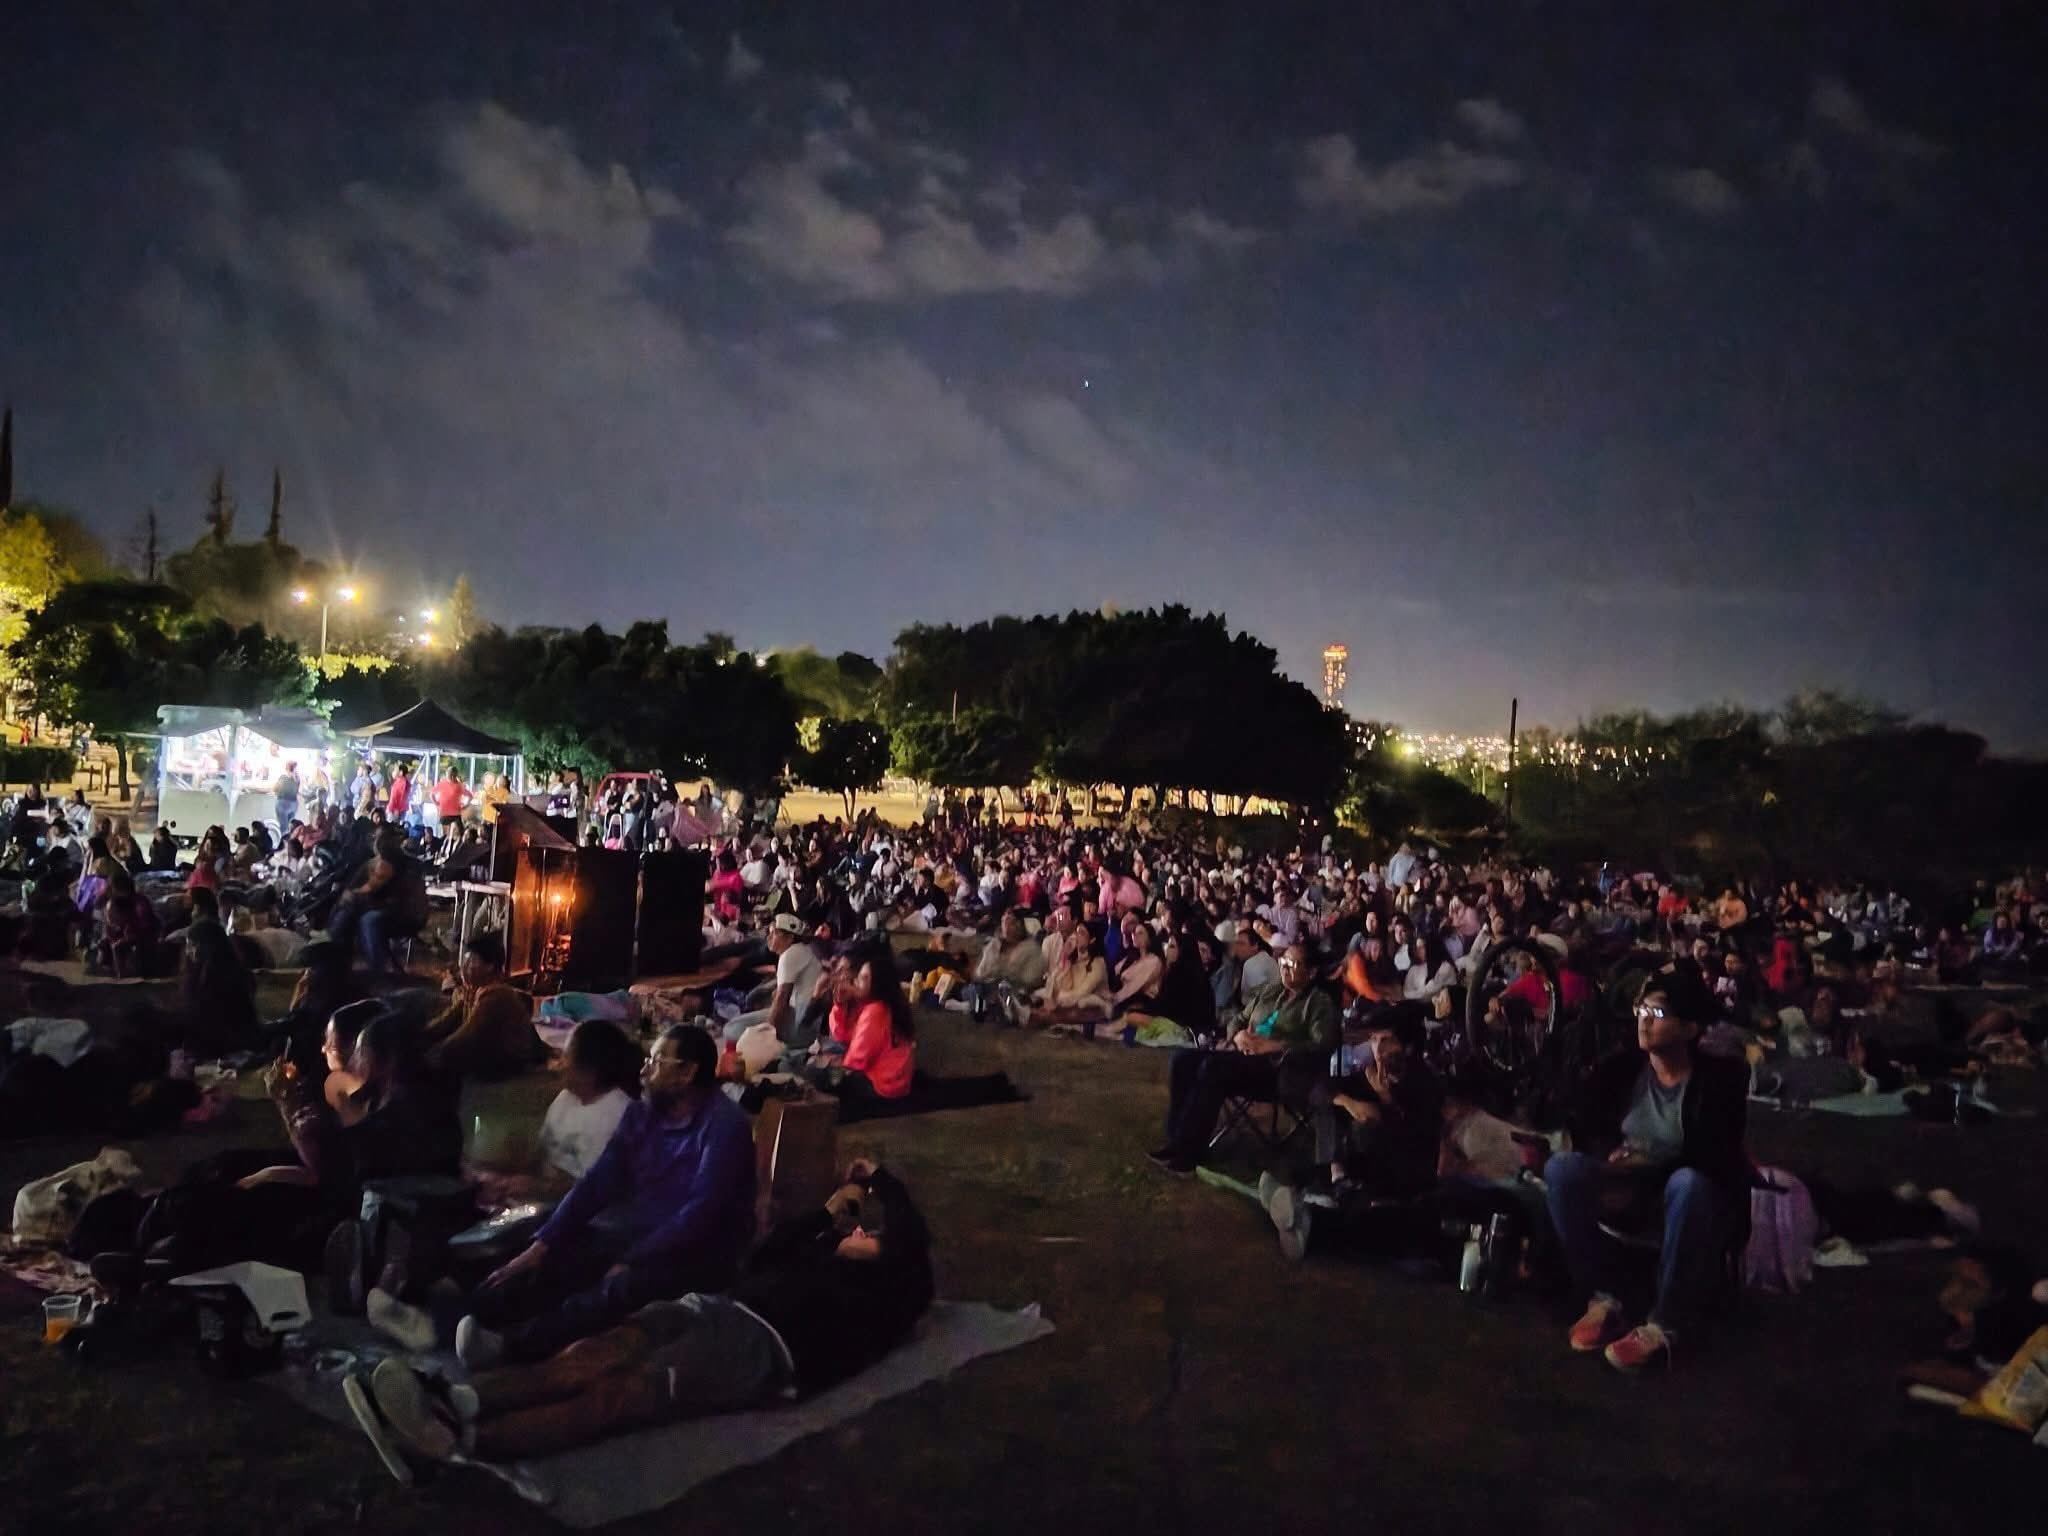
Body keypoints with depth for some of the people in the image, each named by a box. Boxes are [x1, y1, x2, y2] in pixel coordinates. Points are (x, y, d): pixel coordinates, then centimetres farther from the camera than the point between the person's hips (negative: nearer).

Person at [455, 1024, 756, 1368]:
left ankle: (510, 1343, -44)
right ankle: (475, 1318, -36)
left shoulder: (724, 1125, -14)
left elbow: (701, 1212, -21)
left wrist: (632, 1263, -24)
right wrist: (541, 1245, -7)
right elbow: (596, 1184, 4)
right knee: (547, 1264, -15)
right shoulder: (641, 1114, 8)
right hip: (628, 1234, 7)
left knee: (622, 1287, -35)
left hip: (696, 1254, -7)